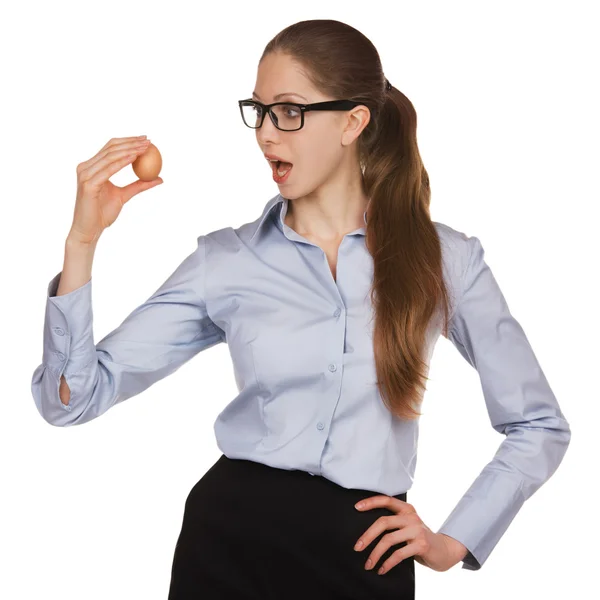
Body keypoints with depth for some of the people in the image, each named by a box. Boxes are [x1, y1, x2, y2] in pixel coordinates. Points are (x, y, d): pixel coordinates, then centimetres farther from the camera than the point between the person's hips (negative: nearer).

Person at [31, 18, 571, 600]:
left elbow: (541, 426, 8)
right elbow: (70, 397, -4)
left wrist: (453, 543, 1)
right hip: (230, 537, 1)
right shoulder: (225, 260, 1)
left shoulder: (445, 259, -1)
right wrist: (83, 238, -13)